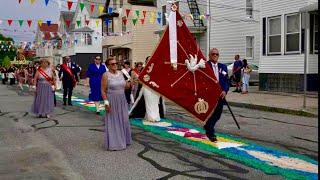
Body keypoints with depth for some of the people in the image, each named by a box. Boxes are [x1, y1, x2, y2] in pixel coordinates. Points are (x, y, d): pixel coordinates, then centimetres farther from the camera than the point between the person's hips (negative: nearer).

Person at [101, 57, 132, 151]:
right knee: (113, 122, 1)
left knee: (123, 121, 12)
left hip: (122, 101, 6)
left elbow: (125, 86, 14)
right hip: (112, 101, -6)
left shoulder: (120, 73, 8)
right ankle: (113, 143, 11)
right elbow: (103, 91, -10)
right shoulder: (106, 75, -8)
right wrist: (106, 102, -17)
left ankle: (123, 140, 28)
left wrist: (131, 83, -5)